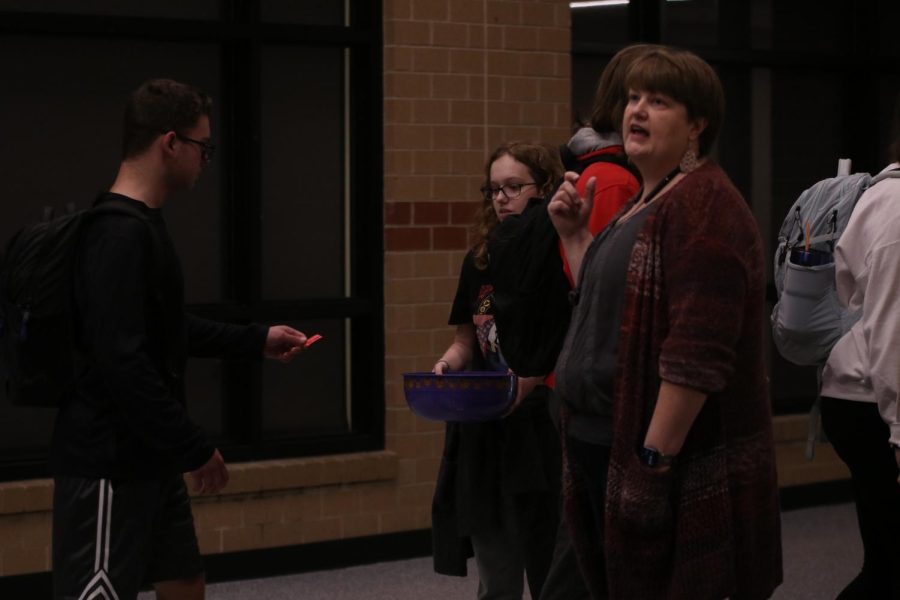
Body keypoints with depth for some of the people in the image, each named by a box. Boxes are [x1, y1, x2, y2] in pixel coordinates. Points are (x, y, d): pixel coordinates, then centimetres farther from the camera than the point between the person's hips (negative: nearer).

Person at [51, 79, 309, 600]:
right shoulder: (120, 235, -21)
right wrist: (195, 448, -21)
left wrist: (257, 341, 24)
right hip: (110, 463, -11)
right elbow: (123, 362, -26)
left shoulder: (144, 224, 12)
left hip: (150, 458, 11)